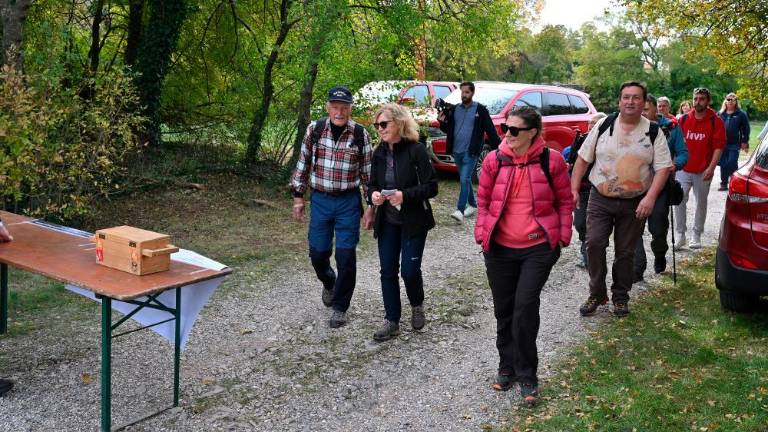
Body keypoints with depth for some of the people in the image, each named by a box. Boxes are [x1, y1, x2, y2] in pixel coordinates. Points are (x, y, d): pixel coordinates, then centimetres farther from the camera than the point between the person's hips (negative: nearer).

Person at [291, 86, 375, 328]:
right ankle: (328, 283, 42)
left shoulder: (360, 134, -6)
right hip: (320, 200, 2)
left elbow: (368, 172, -1)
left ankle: (340, 307, 18)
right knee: (318, 253, 8)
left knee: (346, 256, -1)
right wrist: (298, 197, 5)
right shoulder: (314, 130, -3)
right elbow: (303, 164, 6)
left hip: (349, 202, -2)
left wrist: (371, 206, -3)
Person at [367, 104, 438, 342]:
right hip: (387, 222, 5)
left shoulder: (416, 150, -14)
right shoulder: (379, 153, 4)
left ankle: (417, 305, 29)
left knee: (409, 270, -3)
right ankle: (392, 321, 17)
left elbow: (432, 187, -14)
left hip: (413, 222, -5)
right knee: (388, 271, 6)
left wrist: (405, 195, -26)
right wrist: (373, 194, -10)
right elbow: (372, 184, 13)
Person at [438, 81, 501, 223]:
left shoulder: (480, 110, -3)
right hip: (457, 151, 6)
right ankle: (473, 205, 29)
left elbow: (490, 130, -4)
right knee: (465, 180, 15)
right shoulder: (455, 109, 11)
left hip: (470, 152, -6)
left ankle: (460, 211, -18)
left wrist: (498, 148, -10)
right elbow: (448, 129, 16)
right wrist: (442, 122, -5)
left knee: (464, 180, -15)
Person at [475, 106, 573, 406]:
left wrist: (563, 235, -1)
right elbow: (483, 200, 8)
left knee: (525, 310, -8)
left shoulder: (551, 160, -5)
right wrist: (482, 232, -1)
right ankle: (507, 366, 32)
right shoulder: (494, 160, -1)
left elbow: (564, 201, 5)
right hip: (499, 248, 3)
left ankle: (527, 376, 9)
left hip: (539, 248, -3)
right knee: (504, 311, 12)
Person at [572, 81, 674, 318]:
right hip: (600, 199, 0)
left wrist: (650, 198, -17)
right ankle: (597, 293, 8)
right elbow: (583, 158, 5)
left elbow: (663, 167, -4)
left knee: (626, 252, 8)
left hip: (634, 204, 0)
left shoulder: (653, 132, 0)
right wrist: (574, 189, -2)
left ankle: (620, 297, 24)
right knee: (594, 244, -9)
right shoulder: (603, 126, 1)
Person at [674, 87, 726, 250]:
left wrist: (711, 167, -16)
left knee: (701, 203, 8)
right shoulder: (684, 119, 5)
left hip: (703, 171, -2)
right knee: (679, 201, -6)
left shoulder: (715, 121, -4)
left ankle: (697, 236, 20)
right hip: (683, 169, 2)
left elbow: (719, 146, -8)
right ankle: (680, 236, 2)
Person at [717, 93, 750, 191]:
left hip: (734, 145, -3)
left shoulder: (741, 114, 0)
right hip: (722, 143, 3)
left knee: (732, 164, -4)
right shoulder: (720, 114, 9)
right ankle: (724, 184, 16)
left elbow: (746, 129, 1)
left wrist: (744, 142, -3)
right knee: (723, 164, 7)